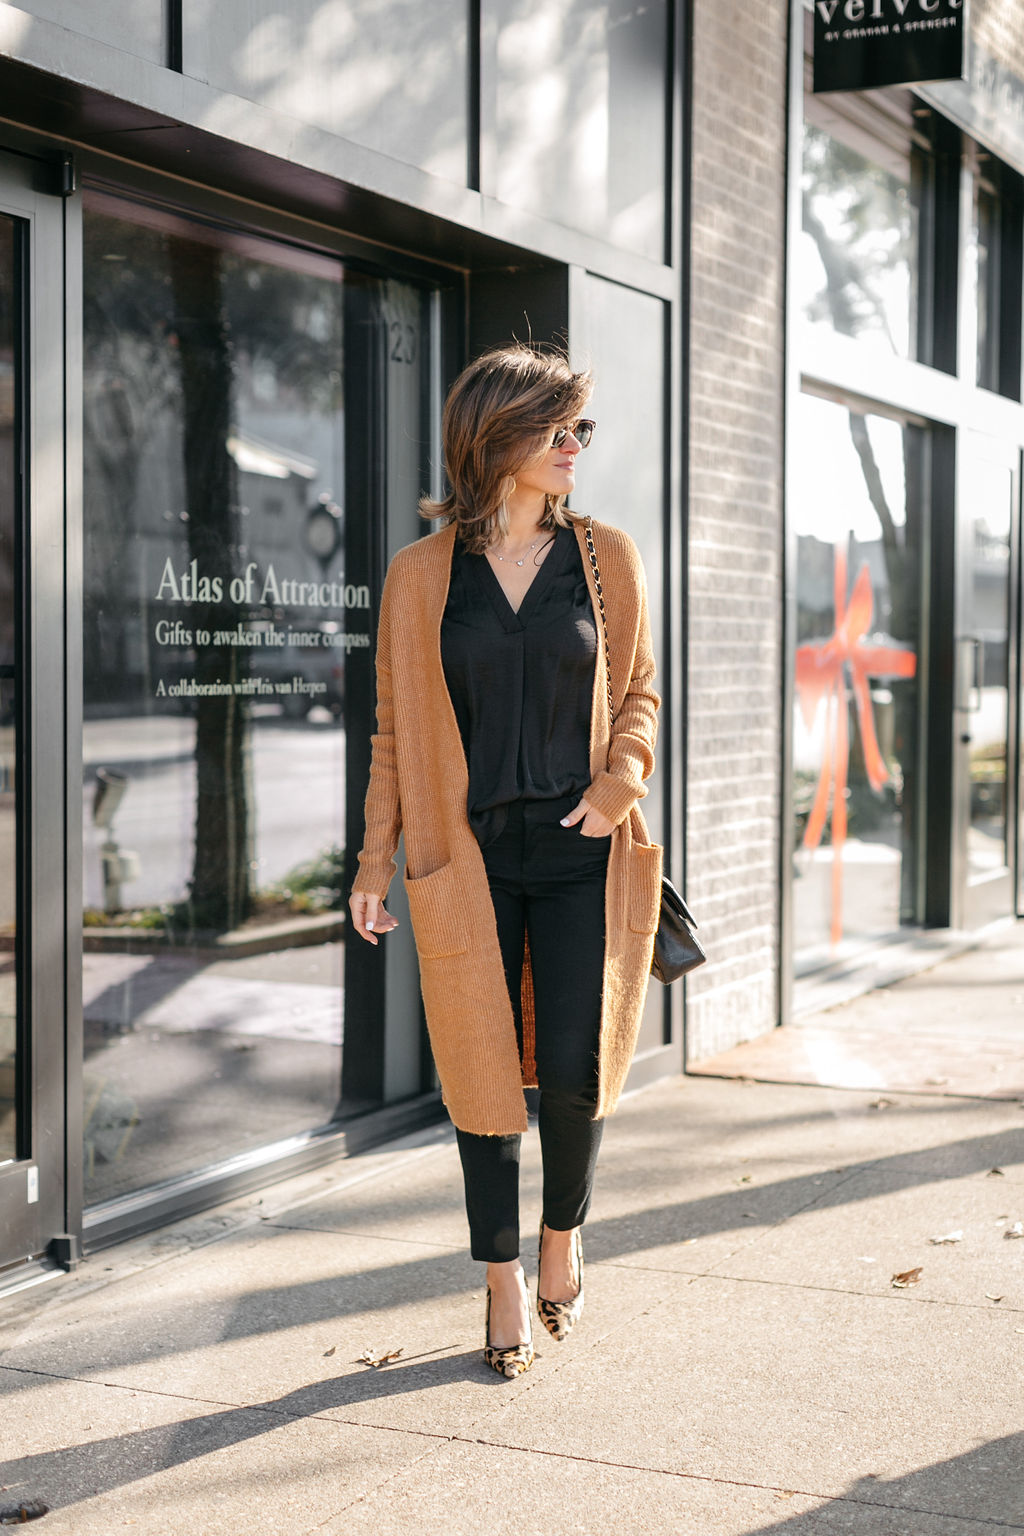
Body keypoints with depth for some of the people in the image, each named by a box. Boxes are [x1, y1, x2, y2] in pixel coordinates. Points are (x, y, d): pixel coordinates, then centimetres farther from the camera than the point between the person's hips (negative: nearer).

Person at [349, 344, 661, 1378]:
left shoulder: (605, 557, 6)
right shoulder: (421, 574, 3)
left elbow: (637, 693, 12)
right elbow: (396, 728, 7)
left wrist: (620, 781, -7)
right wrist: (376, 860, 3)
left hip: (581, 851, 1)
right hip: (468, 856, 0)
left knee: (574, 1068, -6)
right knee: (485, 1073, 4)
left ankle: (564, 1230, 24)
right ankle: (504, 1281, 21)